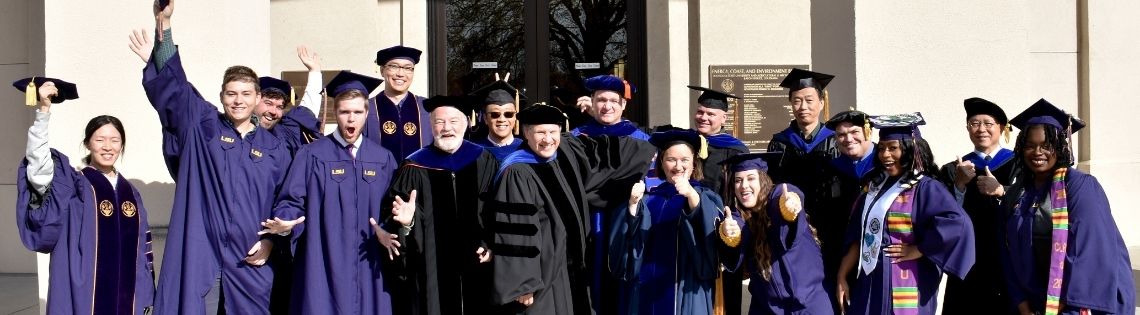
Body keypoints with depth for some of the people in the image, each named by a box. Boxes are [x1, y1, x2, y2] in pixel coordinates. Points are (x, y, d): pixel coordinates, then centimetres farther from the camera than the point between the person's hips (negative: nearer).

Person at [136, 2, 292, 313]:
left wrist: (271, 240, -3)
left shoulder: (273, 147, 11)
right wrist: (164, 25, -16)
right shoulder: (202, 126, 6)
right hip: (200, 258, -2)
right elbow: (172, 84, -5)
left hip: (249, 262, 2)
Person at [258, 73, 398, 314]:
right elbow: (291, 202, -2)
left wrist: (387, 231, -8)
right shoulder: (312, 155, 2)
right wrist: (286, 223, -23)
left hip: (368, 271, 3)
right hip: (323, 269, -3)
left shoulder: (383, 159, 11)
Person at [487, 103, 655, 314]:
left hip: (571, 271, 7)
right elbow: (513, 234, -19)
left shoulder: (568, 153, 4)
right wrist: (521, 284, -22)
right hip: (539, 272, -7)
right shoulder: (517, 174, -16)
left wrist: (648, 151, 30)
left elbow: (605, 149, 22)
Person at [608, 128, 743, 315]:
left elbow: (715, 233, -17)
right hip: (647, 293, 3)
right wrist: (633, 204, -16)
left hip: (688, 294, -2)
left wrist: (692, 195, -31)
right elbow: (626, 238, 0)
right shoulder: (648, 199, 11)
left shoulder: (707, 198, 4)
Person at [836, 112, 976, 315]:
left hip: (903, 287, -6)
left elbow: (957, 223, -25)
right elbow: (859, 237, 14)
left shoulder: (925, 188, -9)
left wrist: (916, 250, -17)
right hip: (869, 285, 6)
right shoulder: (875, 186, 12)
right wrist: (842, 277, 6)